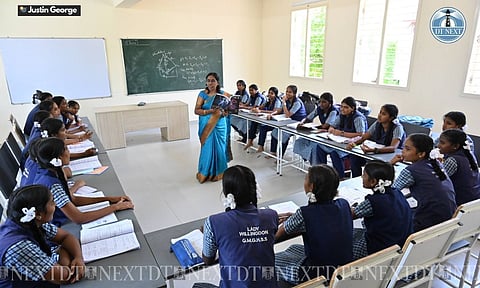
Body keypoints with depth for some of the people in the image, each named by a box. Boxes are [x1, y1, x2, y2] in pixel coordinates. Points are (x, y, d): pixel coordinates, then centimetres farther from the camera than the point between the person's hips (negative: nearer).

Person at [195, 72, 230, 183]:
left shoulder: (223, 94, 2)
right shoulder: (202, 94, -1)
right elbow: (196, 110, -9)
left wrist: (221, 112, -18)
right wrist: (209, 111, -24)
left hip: (219, 125, 1)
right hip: (206, 126, -1)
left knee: (218, 148, 4)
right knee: (207, 148, 2)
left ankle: (218, 172, 19)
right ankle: (205, 172, 17)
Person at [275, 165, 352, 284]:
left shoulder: (304, 214, -26)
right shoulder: (343, 204, -10)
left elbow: (277, 235, -8)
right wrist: (293, 217, 13)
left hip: (317, 276, -6)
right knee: (293, 248, 28)